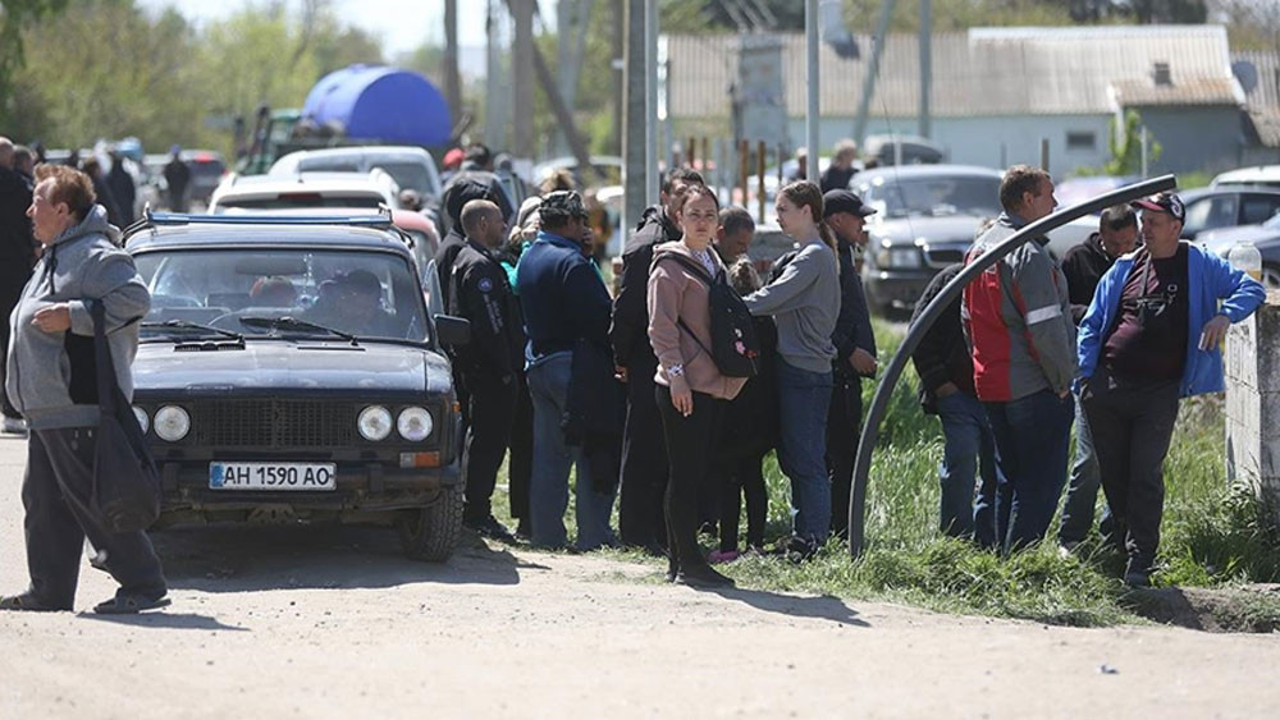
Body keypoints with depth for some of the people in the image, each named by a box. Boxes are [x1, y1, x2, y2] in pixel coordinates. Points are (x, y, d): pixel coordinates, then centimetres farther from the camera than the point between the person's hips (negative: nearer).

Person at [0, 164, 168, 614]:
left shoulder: (96, 256, -12)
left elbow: (135, 299, -24)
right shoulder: (57, 257, 21)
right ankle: (50, 590, 16)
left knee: (93, 500, -9)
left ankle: (145, 585, -5)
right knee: (44, 501, 11)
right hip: (48, 408, 11)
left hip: (79, 408, -11)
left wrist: (73, 316, -24)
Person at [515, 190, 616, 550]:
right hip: (570, 362, -9)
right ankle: (593, 534, -5)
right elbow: (598, 318, -19)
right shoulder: (571, 262, -16)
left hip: (536, 359, 9)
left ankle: (545, 534, 10)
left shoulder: (528, 258, 13)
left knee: (548, 453, 10)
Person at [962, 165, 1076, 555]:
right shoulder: (1029, 253, -16)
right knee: (1042, 480, -4)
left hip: (992, 386, 9)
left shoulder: (980, 248, 12)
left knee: (1011, 479, 17)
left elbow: (969, 317, 19)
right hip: (1036, 388, -9)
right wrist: (1062, 378, -10)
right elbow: (1046, 328, -20)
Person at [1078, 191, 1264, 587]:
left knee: (1146, 475, -11)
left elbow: (1251, 289, 0)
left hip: (1159, 391, -4)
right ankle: (1127, 547, 22)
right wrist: (1083, 376, 3)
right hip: (1108, 387, 4)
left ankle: (1140, 564, -10)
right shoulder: (1125, 268, 11)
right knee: (1113, 475, 7)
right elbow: (1092, 325, 15)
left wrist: (1225, 315, -20)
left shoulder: (1199, 265, 3)